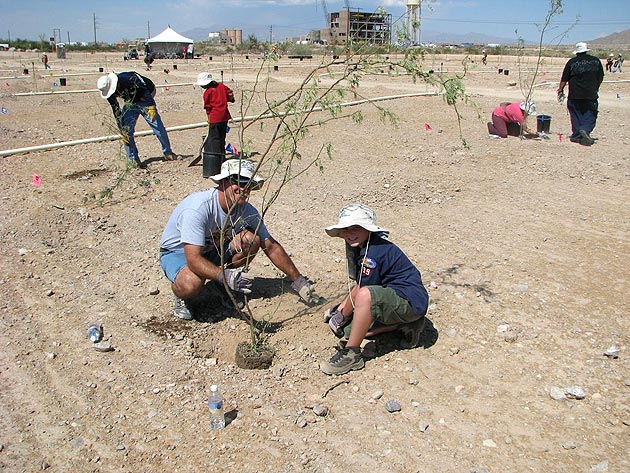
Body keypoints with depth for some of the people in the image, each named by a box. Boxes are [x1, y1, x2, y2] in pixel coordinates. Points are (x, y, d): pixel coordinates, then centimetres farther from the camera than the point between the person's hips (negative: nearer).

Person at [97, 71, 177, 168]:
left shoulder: (127, 79, -32)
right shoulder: (109, 92, -15)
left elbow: (144, 89, -26)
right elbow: (116, 111, -8)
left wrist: (152, 107, -33)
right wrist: (122, 130, -10)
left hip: (144, 100, -4)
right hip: (130, 104, 4)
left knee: (158, 126, -9)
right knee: (127, 132, -8)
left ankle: (168, 153, 9)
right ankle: (134, 160, 1)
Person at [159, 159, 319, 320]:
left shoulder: (246, 210, -16)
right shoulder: (198, 208, -34)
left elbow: (272, 247, -8)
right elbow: (193, 259, -39)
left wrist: (299, 281, -8)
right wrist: (225, 276, -54)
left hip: (212, 249, 5)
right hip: (177, 253, -5)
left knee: (251, 239, -20)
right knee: (192, 284, -39)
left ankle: (223, 287, 1)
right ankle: (181, 296, 0)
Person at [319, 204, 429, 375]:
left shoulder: (376, 251, -25)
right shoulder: (360, 247, 6)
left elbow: (360, 292, -18)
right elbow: (358, 285, 13)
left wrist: (341, 317, -4)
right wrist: (340, 308, 5)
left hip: (411, 301, -11)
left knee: (366, 295, -38)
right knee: (350, 328, 7)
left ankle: (351, 354, -22)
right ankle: (404, 325, 13)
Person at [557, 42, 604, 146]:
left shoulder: (572, 62, -2)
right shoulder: (596, 61, 5)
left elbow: (564, 79, 0)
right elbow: (601, 77, 13)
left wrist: (560, 89, 14)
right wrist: (595, 88, 28)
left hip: (575, 95, 0)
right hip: (591, 95, 0)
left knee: (576, 115, 10)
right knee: (590, 115, 5)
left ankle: (576, 135, 12)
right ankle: (585, 130, -18)